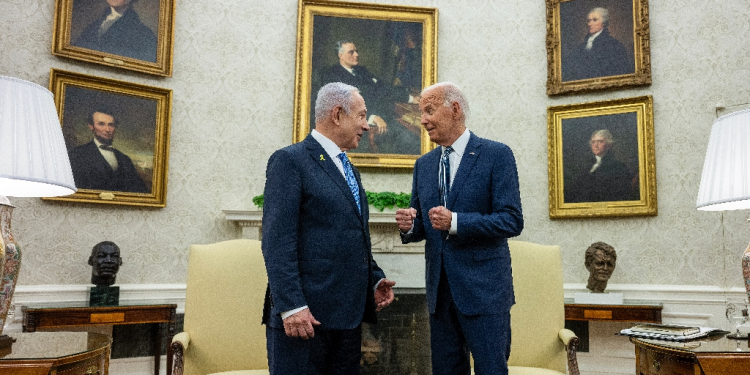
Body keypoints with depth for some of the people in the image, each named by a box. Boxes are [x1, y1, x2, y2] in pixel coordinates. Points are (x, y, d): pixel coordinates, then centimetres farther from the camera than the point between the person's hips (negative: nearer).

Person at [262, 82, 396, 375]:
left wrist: (375, 280, 9)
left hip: (349, 314, 8)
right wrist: (291, 306, -20)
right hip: (304, 313, -8)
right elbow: (277, 241, -15)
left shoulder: (349, 171, 19)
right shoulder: (290, 161, -7)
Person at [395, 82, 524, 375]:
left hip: (483, 288, -5)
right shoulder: (423, 165, 12)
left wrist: (456, 222, -24)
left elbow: (512, 221, -13)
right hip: (439, 289, 6)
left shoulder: (496, 155, -6)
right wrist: (409, 226, -7)